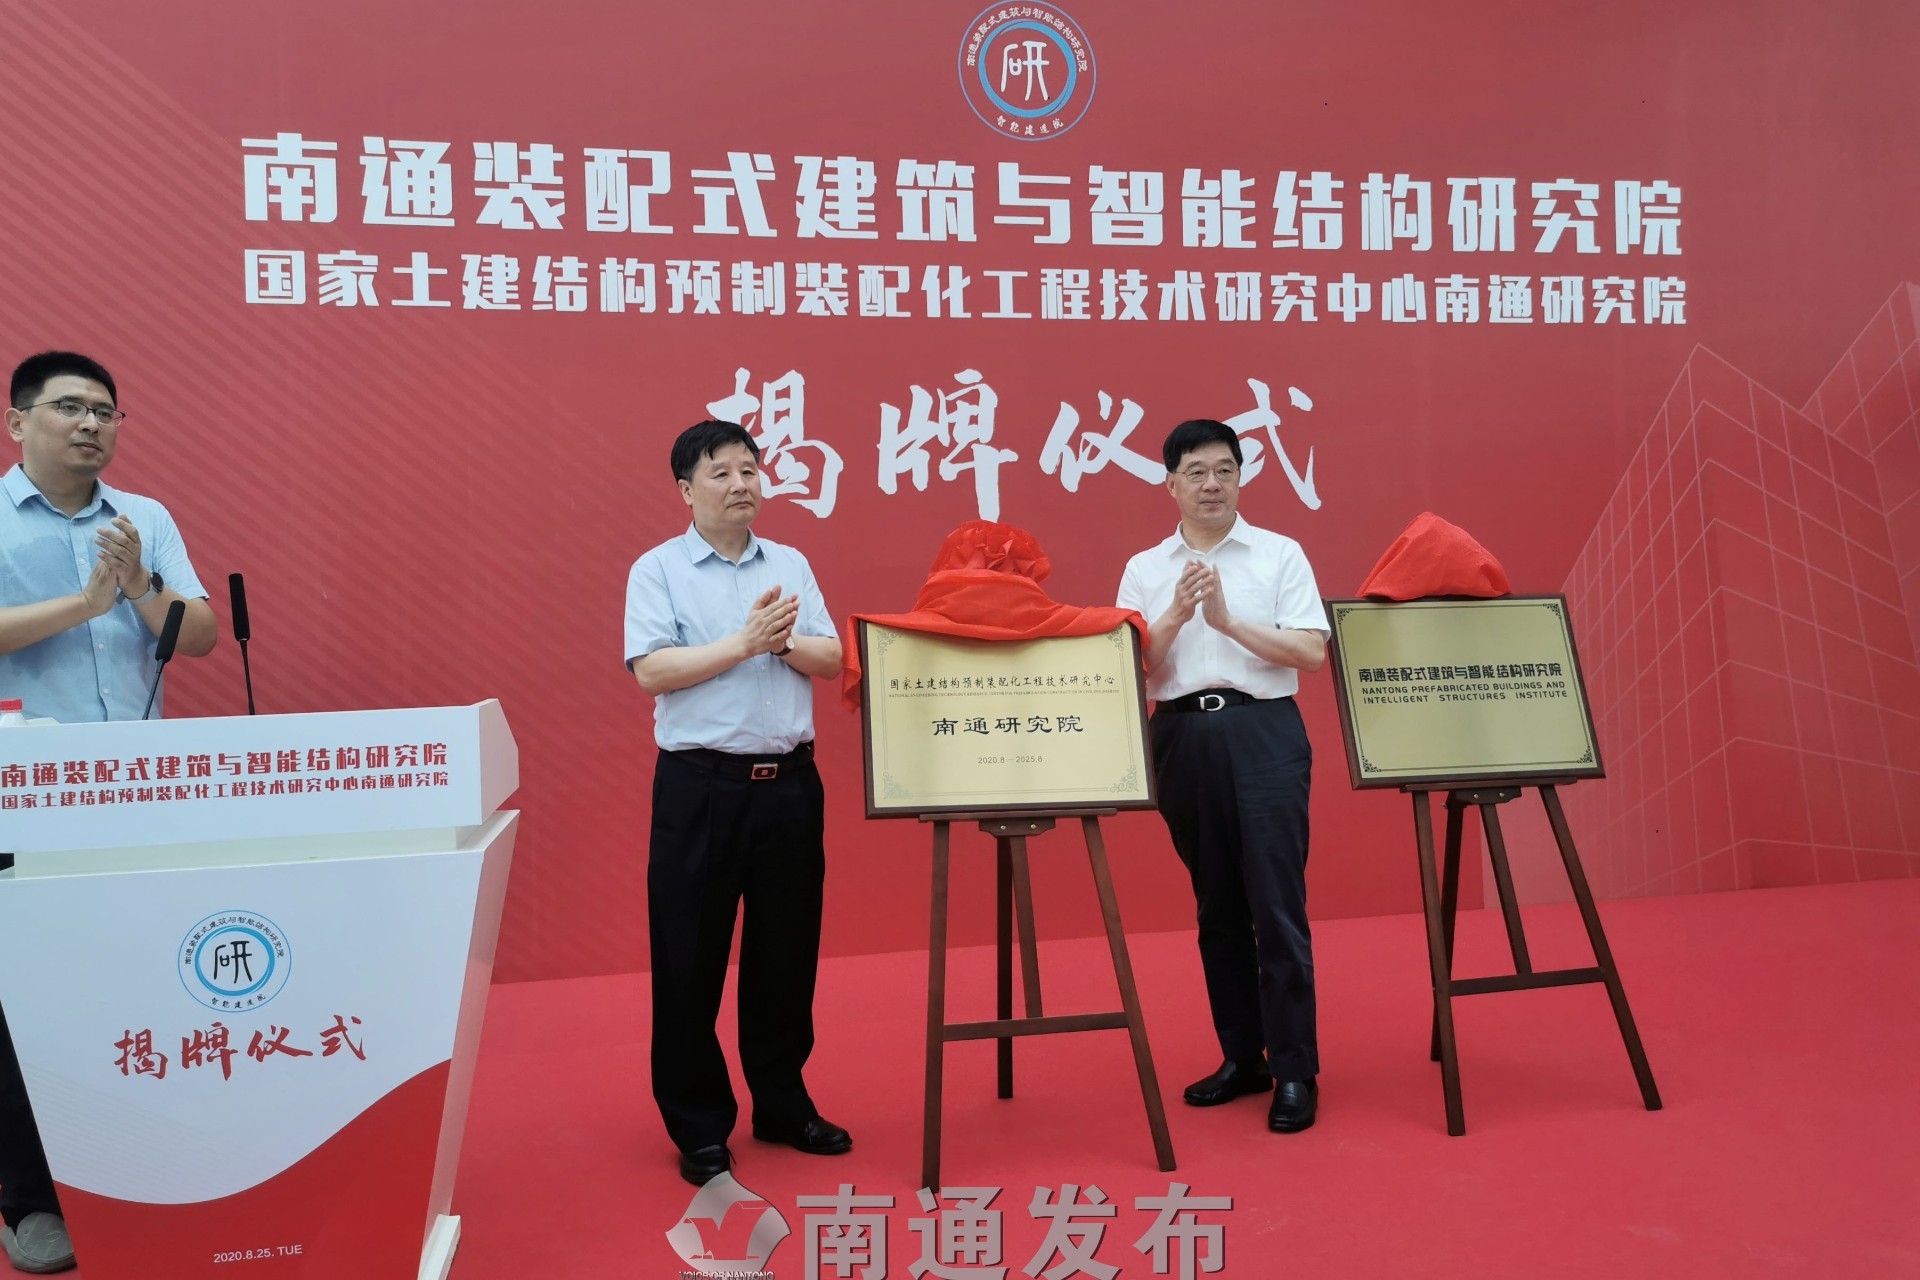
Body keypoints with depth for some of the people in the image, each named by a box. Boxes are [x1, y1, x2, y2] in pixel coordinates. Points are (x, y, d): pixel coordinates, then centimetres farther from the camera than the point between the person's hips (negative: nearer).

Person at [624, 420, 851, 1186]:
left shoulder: (792, 565, 11)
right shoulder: (657, 570, -2)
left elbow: (832, 661, 6)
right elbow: (650, 670, -13)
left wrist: (783, 642, -13)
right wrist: (743, 642, -18)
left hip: (790, 782, 4)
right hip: (700, 787, -4)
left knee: (785, 953, 12)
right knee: (691, 961, 4)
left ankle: (782, 1105, 28)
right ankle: (699, 1127, 18)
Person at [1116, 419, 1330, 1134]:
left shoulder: (1281, 555, 5)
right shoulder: (1145, 570, 11)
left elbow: (1312, 652, -4)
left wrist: (1229, 620, -12)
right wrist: (1177, 614, -13)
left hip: (1264, 733, -3)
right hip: (1182, 737, 3)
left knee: (1276, 906, -5)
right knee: (1216, 907, 10)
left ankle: (1294, 1071, 3)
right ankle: (1241, 1057, 21)